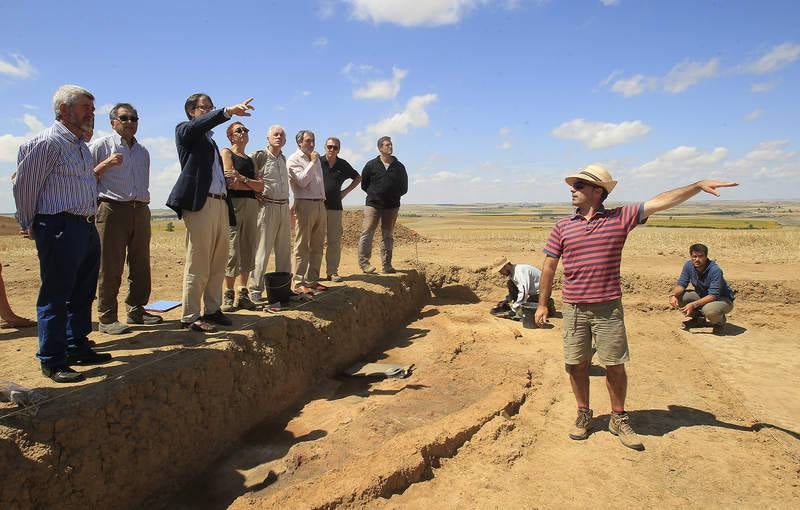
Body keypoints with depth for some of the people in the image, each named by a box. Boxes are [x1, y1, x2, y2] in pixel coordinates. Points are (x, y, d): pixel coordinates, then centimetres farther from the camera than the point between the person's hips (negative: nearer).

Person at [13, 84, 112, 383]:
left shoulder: (81, 144, 17)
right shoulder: (47, 142, -10)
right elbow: (24, 185, -8)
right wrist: (29, 226, 1)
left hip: (87, 226, 9)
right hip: (60, 229, -9)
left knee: (83, 294, 16)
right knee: (56, 296, -1)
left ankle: (78, 349, 29)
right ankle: (52, 362, 9)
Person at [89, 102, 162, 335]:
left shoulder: (143, 151, 20)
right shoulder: (101, 146, 1)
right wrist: (106, 164, -16)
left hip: (140, 210, 6)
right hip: (112, 210, -6)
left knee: (141, 265, 8)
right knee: (110, 266, -6)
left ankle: (136, 310, 19)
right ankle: (107, 318, 0)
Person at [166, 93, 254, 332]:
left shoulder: (210, 139, 26)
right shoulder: (185, 130, 5)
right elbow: (200, 125, -18)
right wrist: (228, 111, -29)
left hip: (220, 203, 8)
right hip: (199, 203, -8)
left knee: (218, 263, 9)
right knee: (198, 265, -6)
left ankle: (213, 310, 19)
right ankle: (190, 317, 1)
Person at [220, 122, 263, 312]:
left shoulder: (250, 160, 23)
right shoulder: (226, 153, 7)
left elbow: (260, 187, 8)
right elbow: (231, 182, -8)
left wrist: (242, 179, -6)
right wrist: (252, 184, 1)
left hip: (251, 205, 6)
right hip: (234, 203, -6)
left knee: (248, 250, 4)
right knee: (232, 251, -9)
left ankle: (243, 295, 9)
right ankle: (228, 296, -3)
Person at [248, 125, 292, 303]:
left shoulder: (283, 158, 14)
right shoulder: (259, 156, -6)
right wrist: (256, 193, -11)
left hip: (284, 207, 7)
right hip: (267, 206, -7)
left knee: (284, 250, 10)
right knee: (263, 250, -6)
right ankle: (255, 290, 0)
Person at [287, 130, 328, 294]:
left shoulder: (316, 159, 20)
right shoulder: (294, 159, -1)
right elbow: (302, 181, -15)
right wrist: (312, 162, -8)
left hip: (320, 205, 7)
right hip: (305, 205, -7)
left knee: (317, 246, 8)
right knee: (302, 247, -6)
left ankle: (312, 280, 15)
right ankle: (299, 283, -2)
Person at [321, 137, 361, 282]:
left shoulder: (343, 165, 9)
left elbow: (358, 178, 24)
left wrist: (345, 191, 13)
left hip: (335, 207, 3)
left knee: (334, 241, 2)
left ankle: (332, 271, 10)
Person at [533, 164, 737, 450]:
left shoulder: (620, 218, 1)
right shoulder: (563, 226, 5)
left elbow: (661, 201, -4)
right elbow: (549, 266, 6)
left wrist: (699, 186, -16)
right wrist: (542, 304, 5)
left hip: (608, 308, -1)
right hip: (573, 308, 1)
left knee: (615, 365, 5)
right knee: (576, 365, 7)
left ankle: (619, 419, 24)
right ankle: (584, 415, 26)